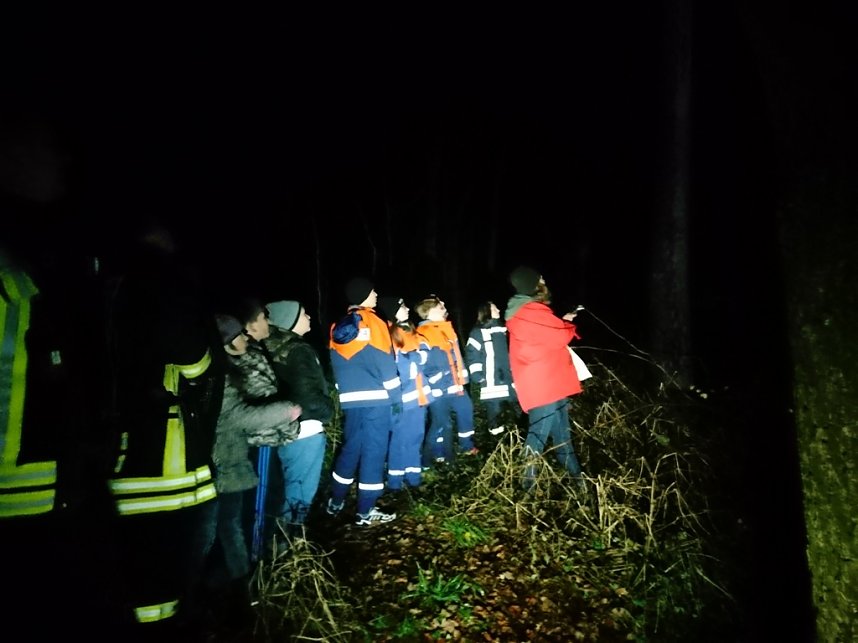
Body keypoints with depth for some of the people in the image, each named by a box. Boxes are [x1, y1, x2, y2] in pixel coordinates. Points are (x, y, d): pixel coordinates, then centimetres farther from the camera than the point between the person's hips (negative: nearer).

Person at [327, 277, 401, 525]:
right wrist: (396, 396, -4)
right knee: (374, 451, 1)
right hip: (376, 400, -6)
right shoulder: (373, 323, -9)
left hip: (350, 401, 6)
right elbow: (385, 364, -11)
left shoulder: (338, 328, 10)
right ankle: (366, 511, 8)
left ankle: (336, 502, 28)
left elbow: (337, 368, 15)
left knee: (350, 448, 18)